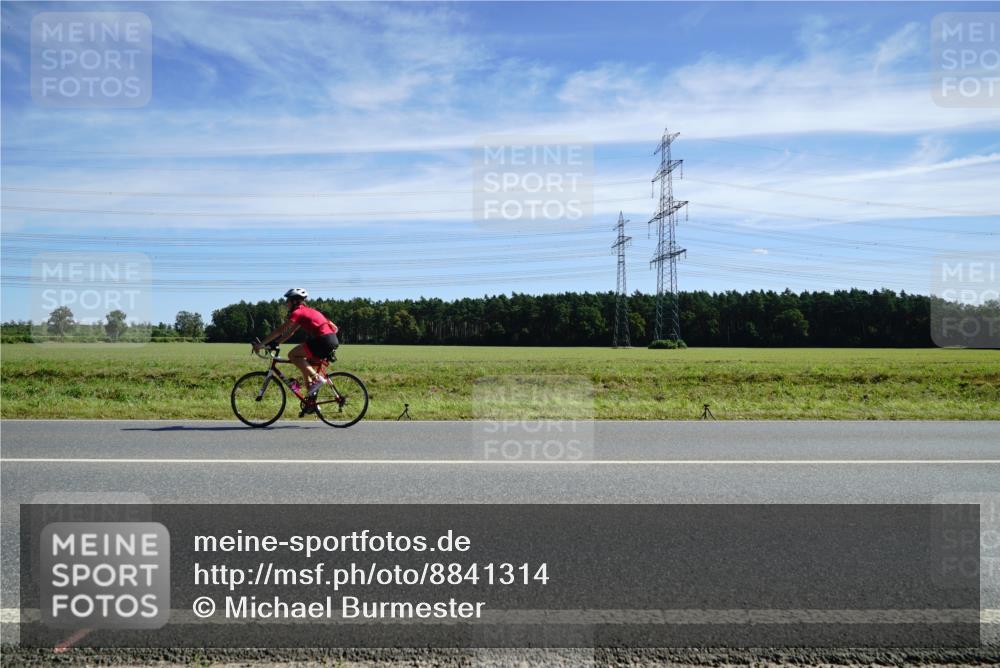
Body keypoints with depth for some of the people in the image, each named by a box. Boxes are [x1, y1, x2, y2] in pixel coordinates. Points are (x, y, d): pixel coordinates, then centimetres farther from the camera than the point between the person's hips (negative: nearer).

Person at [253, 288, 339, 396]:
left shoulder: (297, 312, -3)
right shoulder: (306, 311, 24)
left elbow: (279, 330, -4)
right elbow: (290, 332, 26)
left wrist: (261, 344, 0)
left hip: (323, 341, -9)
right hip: (332, 340, 9)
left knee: (292, 355, -3)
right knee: (304, 363, 21)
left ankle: (317, 378, -9)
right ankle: (311, 395, 20)